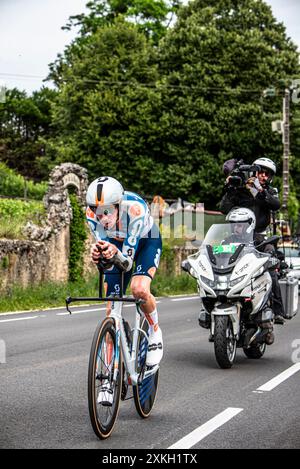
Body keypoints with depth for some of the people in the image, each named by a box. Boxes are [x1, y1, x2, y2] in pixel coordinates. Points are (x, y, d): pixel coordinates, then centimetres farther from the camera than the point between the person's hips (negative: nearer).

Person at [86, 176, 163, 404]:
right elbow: (102, 243, -25)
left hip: (146, 242, -4)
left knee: (139, 289, -33)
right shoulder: (93, 212, -29)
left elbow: (127, 259, -38)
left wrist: (115, 253, -60)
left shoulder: (135, 208, -40)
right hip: (118, 244, 4)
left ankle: (155, 332, -1)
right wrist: (97, 254, -49)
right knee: (112, 309, -4)